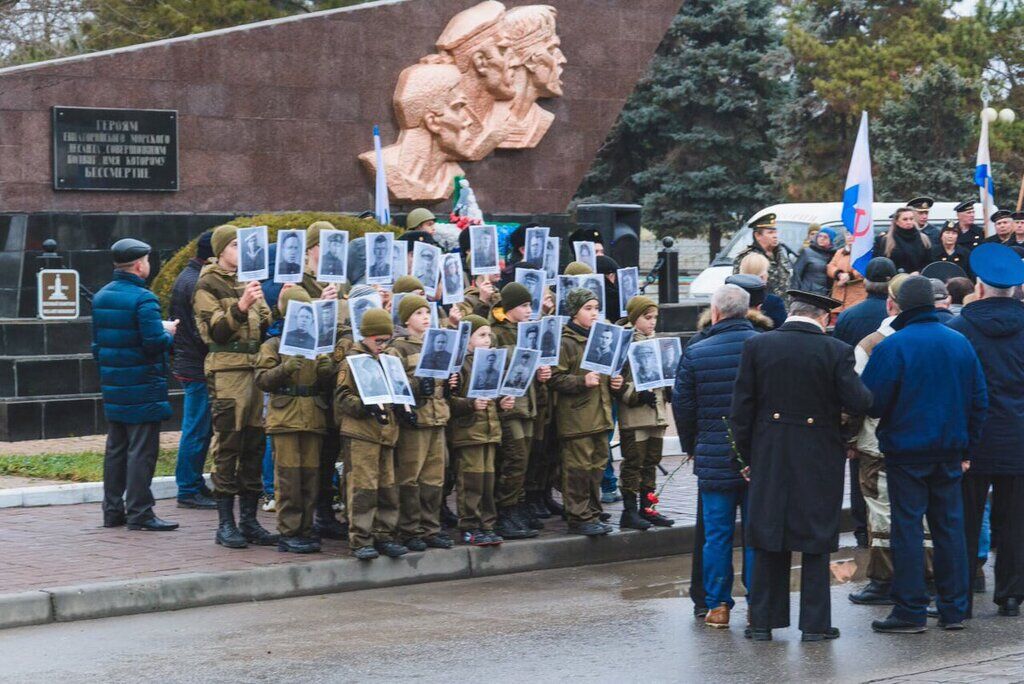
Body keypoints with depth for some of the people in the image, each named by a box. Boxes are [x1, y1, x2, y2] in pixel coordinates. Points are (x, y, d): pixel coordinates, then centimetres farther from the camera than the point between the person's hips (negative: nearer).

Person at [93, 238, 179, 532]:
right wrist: (168, 332, -1)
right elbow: (154, 343, -21)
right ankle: (139, 512, -3)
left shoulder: (101, 297, 10)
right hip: (143, 387, -8)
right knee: (142, 449, -4)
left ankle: (112, 510, 18)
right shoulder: (143, 299, -16)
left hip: (112, 385, 8)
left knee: (115, 448, 14)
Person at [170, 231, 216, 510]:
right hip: (197, 368, -10)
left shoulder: (184, 278, 15)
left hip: (185, 364, 10)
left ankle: (194, 485, 23)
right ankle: (189, 490, 0)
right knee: (197, 431, -4)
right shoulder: (197, 284, -18)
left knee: (197, 430, 16)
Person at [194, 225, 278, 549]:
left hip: (256, 367, 6)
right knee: (228, 445, -6)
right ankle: (225, 524, -3)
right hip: (226, 370, -6)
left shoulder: (249, 280, 19)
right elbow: (217, 331, -11)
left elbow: (266, 325, 16)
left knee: (254, 444, 6)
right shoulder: (207, 285, -1)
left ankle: (249, 519, 12)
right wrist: (241, 308, -25)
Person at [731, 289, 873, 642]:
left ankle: (763, 620, 13)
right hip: (819, 460, -2)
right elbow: (858, 402, -11)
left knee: (768, 540, 11)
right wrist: (865, 391, 12)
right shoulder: (836, 351, -9)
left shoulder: (756, 345, -3)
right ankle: (814, 623, 9)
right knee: (817, 544, 7)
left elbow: (741, 408, -1)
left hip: (769, 457, 2)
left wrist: (748, 455, 7)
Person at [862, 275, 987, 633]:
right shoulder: (960, 344, 5)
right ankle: (954, 609, 13)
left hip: (906, 452, -5)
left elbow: (872, 402, -13)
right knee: (950, 526, 10)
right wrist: (966, 448, 16)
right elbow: (979, 400, 10)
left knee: (907, 527, 0)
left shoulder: (892, 346, -11)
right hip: (950, 452, 5)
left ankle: (911, 611, 0)